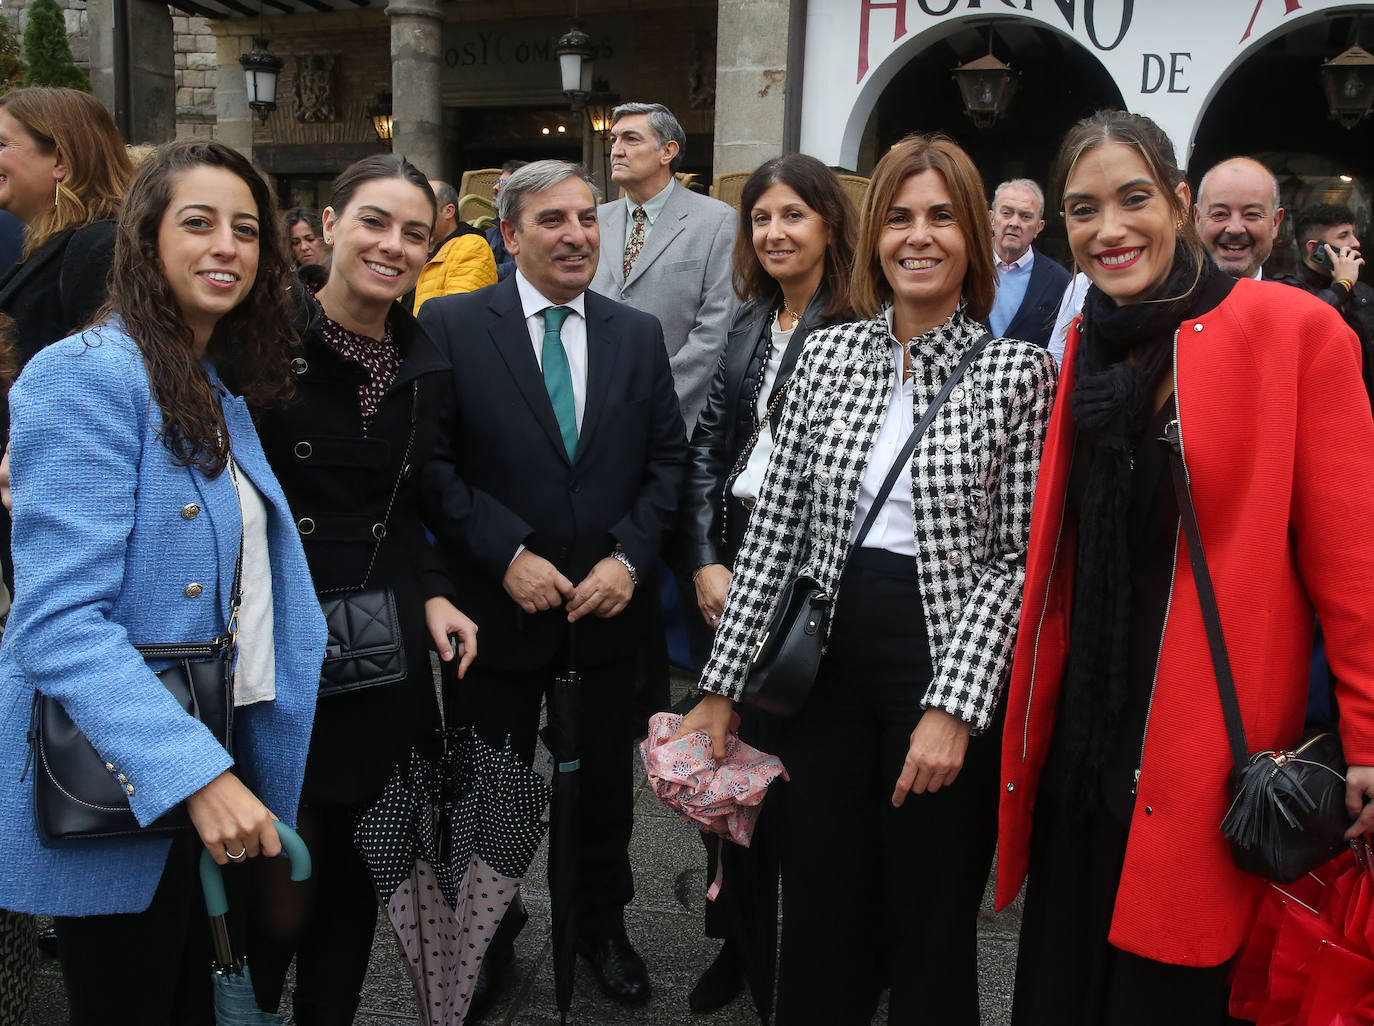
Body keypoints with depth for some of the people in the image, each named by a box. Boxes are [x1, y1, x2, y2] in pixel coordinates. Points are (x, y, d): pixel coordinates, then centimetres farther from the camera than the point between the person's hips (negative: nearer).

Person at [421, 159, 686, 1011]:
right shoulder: (453, 325, -7)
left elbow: (668, 457, 3)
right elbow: (434, 464, -10)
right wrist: (508, 555, -17)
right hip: (500, 601, -2)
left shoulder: (639, 333, 4)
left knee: (607, 777, 17)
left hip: (610, 599, 3)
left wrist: (629, 558, -10)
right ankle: (489, 934, 38)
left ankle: (604, 923, 39)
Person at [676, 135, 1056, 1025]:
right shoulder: (828, 354, 5)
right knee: (819, 922, 15)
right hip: (830, 660, 3)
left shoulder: (1017, 370, -5)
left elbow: (1017, 559, -8)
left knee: (930, 934, 12)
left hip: (947, 668, -3)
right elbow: (775, 529, 6)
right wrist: (723, 685, 5)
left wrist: (954, 707, -16)